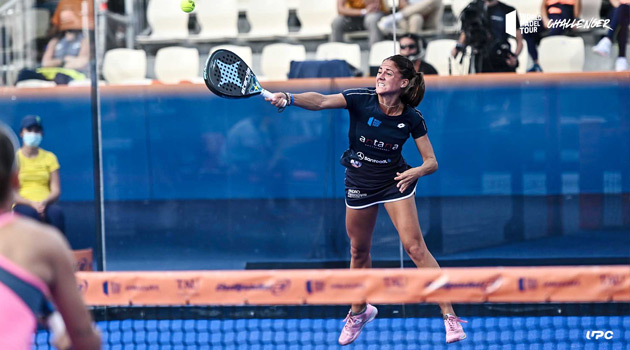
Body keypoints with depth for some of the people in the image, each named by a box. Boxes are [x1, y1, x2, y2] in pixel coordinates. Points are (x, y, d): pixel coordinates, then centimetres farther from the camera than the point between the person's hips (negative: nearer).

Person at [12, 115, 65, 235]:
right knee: (31, 213, -37)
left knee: (56, 212, -33)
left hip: (46, 205, 2)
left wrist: (44, 203, -16)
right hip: (23, 205, -2)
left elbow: (56, 190, 6)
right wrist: (32, 203, -18)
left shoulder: (49, 157, 14)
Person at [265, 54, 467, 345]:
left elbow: (431, 162, -8)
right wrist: (288, 98, -49)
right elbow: (320, 101, -31)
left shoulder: (411, 118, -14)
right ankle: (359, 311, 38)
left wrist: (417, 171, -31)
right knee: (359, 251, 14)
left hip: (395, 180, -2)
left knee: (414, 247, -12)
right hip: (359, 184, 2)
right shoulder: (361, 100, -17)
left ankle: (449, 315, -7)